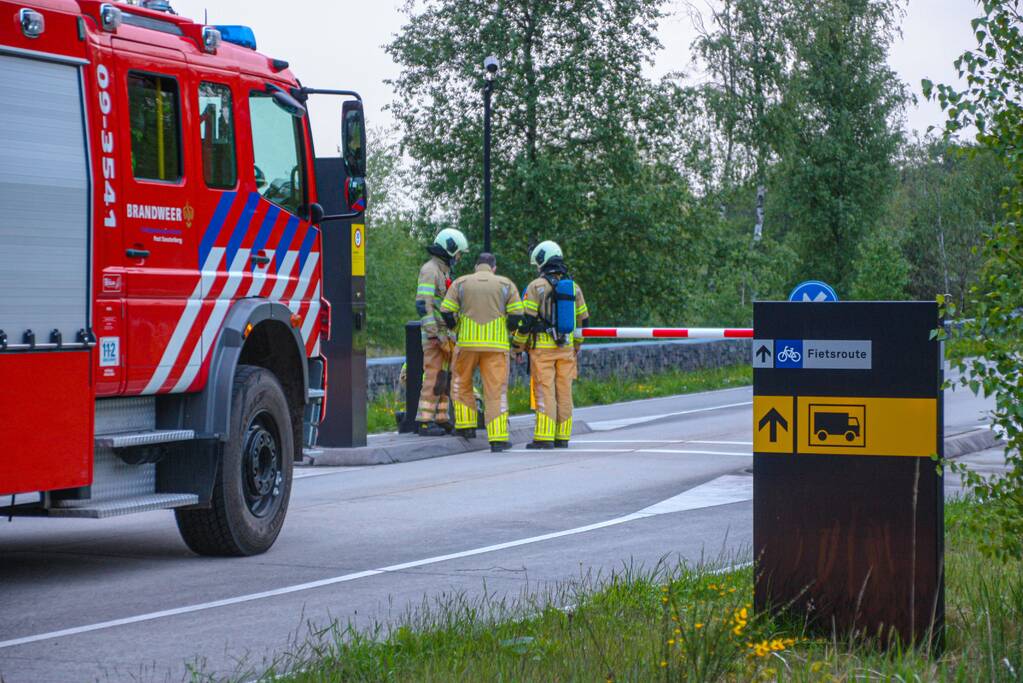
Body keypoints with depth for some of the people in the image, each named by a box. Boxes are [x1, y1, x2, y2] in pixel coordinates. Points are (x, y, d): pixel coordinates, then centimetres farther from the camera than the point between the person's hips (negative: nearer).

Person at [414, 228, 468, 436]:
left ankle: (441, 419, 12)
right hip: (435, 335, -9)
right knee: (434, 378, -10)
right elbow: (423, 305, -21)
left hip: (445, 336, 9)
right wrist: (435, 336, -24)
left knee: (445, 379, 9)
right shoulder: (430, 270, -12)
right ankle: (424, 422, -10)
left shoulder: (443, 271, 19)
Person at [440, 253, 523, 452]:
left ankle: (466, 426, 17)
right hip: (497, 345, 0)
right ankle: (498, 438, -4)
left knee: (462, 384, 22)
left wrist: (456, 328, 18)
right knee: (496, 390, 1)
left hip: (468, 343, 0)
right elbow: (517, 315, -1)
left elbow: (446, 312, 0)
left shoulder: (460, 283, 7)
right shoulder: (506, 285, 6)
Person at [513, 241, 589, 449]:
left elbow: (526, 320, -10)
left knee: (545, 393, -5)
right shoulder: (574, 287, 10)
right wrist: (576, 347, 25)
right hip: (566, 348, 5)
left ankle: (544, 438, -8)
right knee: (564, 393, 8)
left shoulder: (536, 287, -6)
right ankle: (562, 437, 11)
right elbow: (582, 321, 14)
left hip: (542, 347, -5)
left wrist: (518, 346, 1)